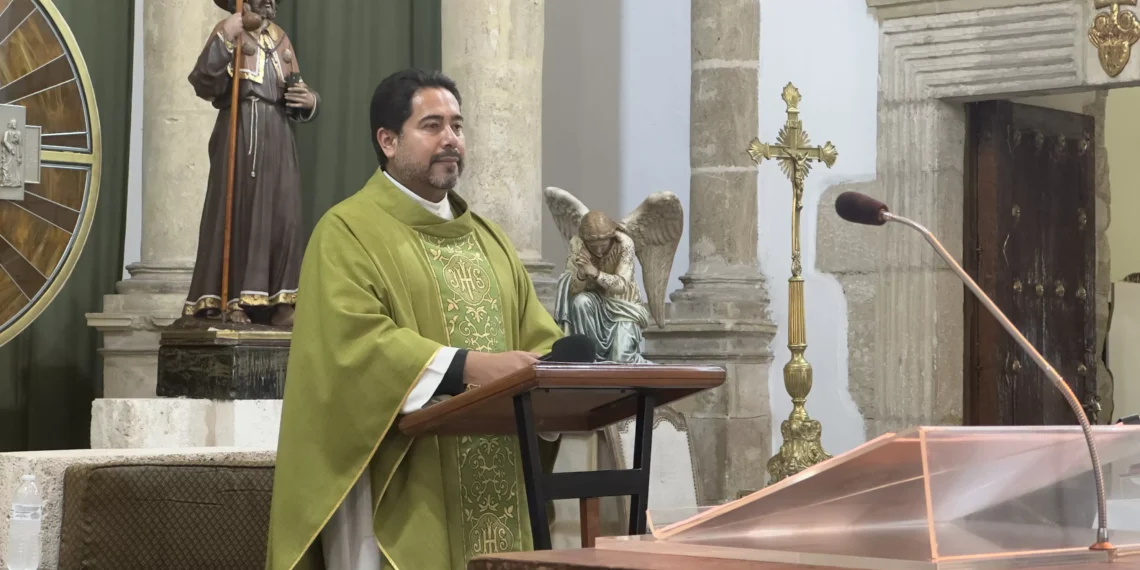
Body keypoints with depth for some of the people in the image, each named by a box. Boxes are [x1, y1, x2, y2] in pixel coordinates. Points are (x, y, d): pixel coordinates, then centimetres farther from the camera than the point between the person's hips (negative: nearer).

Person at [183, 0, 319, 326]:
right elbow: (204, 84, -15)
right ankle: (233, 302, -2)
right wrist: (224, 39, -23)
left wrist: (309, 101, 1)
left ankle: (280, 304, 1)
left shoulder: (280, 38, 18)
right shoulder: (230, 31, -1)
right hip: (239, 136, -5)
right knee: (235, 214, -4)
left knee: (282, 217, 0)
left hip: (277, 139, 6)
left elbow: (297, 97, 24)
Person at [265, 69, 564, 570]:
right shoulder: (348, 232, -3)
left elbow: (538, 336, 14)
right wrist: (465, 366, -26)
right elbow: (354, 343, -17)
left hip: (491, 487, 7)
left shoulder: (487, 239, 20)